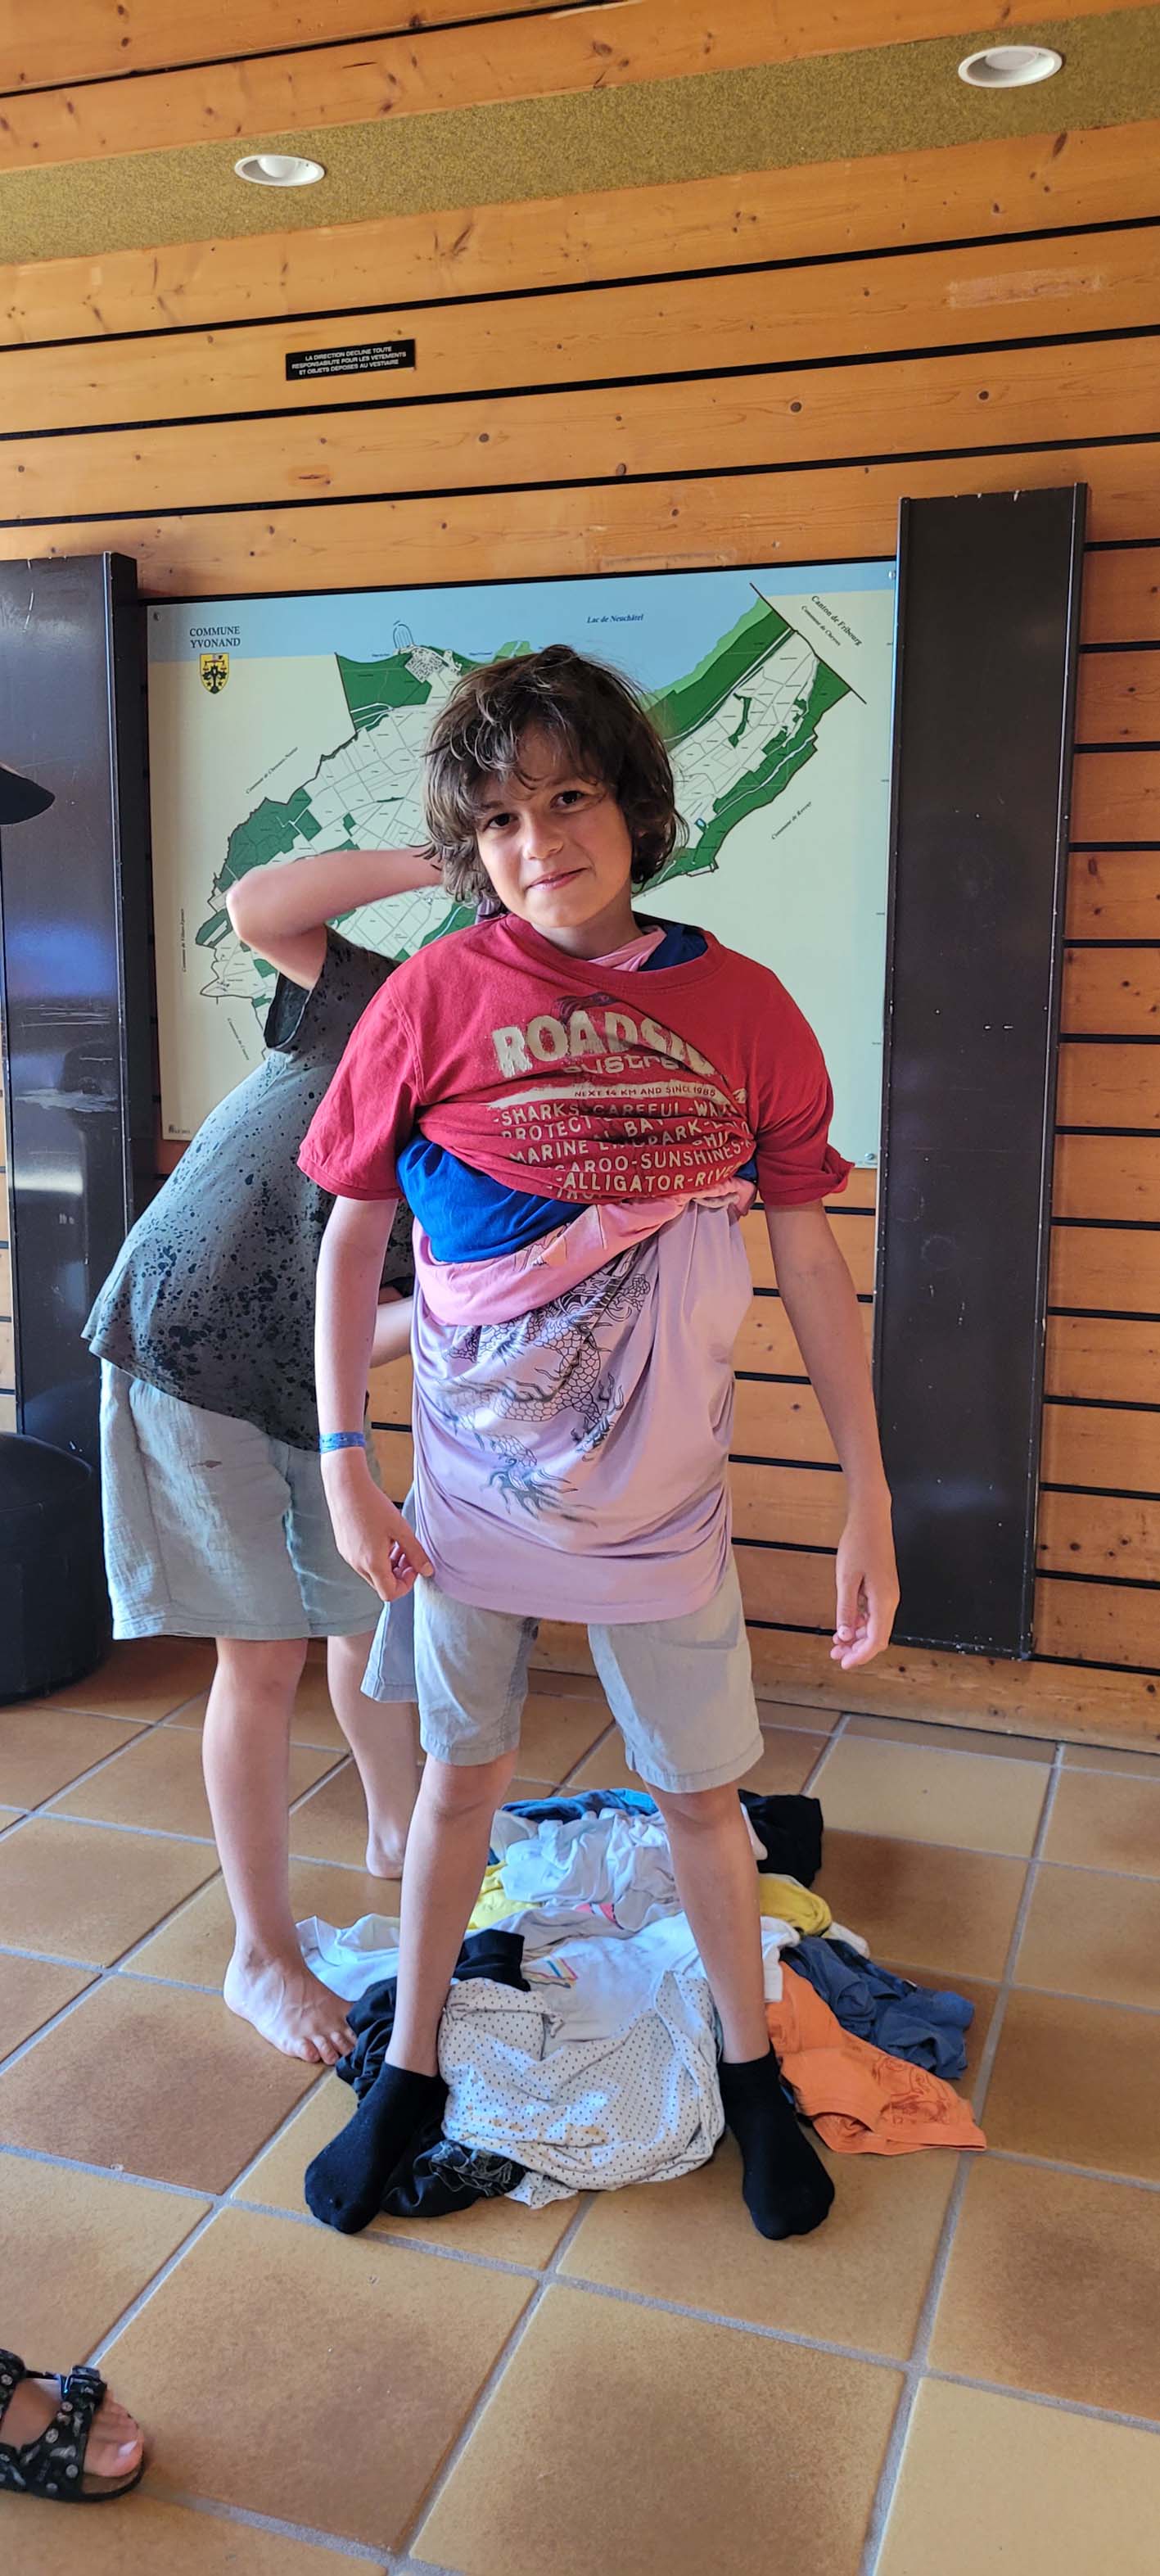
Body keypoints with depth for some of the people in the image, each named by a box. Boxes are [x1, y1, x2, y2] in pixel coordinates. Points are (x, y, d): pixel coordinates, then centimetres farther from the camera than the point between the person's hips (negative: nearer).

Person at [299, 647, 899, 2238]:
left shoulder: (744, 1011, -7)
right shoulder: (436, 1001, -9)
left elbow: (812, 1261, -2)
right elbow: (352, 1232, 0)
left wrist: (869, 1503, -3)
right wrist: (343, 1463, -4)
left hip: (663, 1504, 1)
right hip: (473, 1489, 0)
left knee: (701, 1795, 14)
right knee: (462, 1774, 17)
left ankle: (751, 2073, 39)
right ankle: (411, 2072, 39)